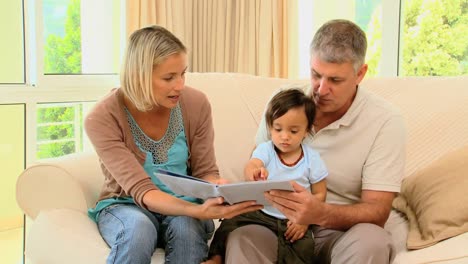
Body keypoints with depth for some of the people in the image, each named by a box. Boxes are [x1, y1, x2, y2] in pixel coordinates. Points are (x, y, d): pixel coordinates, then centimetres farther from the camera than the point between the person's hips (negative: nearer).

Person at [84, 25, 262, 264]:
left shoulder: (196, 103, -11)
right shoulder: (102, 119, -19)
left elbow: (205, 172, -3)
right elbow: (141, 190, -25)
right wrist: (198, 211, -41)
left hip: (182, 204, 2)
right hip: (125, 205, -1)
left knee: (187, 227, -34)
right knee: (138, 231, -36)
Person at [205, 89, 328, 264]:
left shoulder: (312, 159, -4)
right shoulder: (265, 150, -6)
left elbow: (319, 194, 2)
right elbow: (250, 166, -28)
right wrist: (253, 172, -54)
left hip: (293, 220, -1)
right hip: (261, 212, 1)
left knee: (304, 248, -26)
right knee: (230, 224, -14)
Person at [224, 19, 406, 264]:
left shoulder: (385, 121, -11)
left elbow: (377, 212, -14)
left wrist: (322, 213, -34)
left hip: (343, 230, 0)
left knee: (371, 241, -35)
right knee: (241, 238, -32)